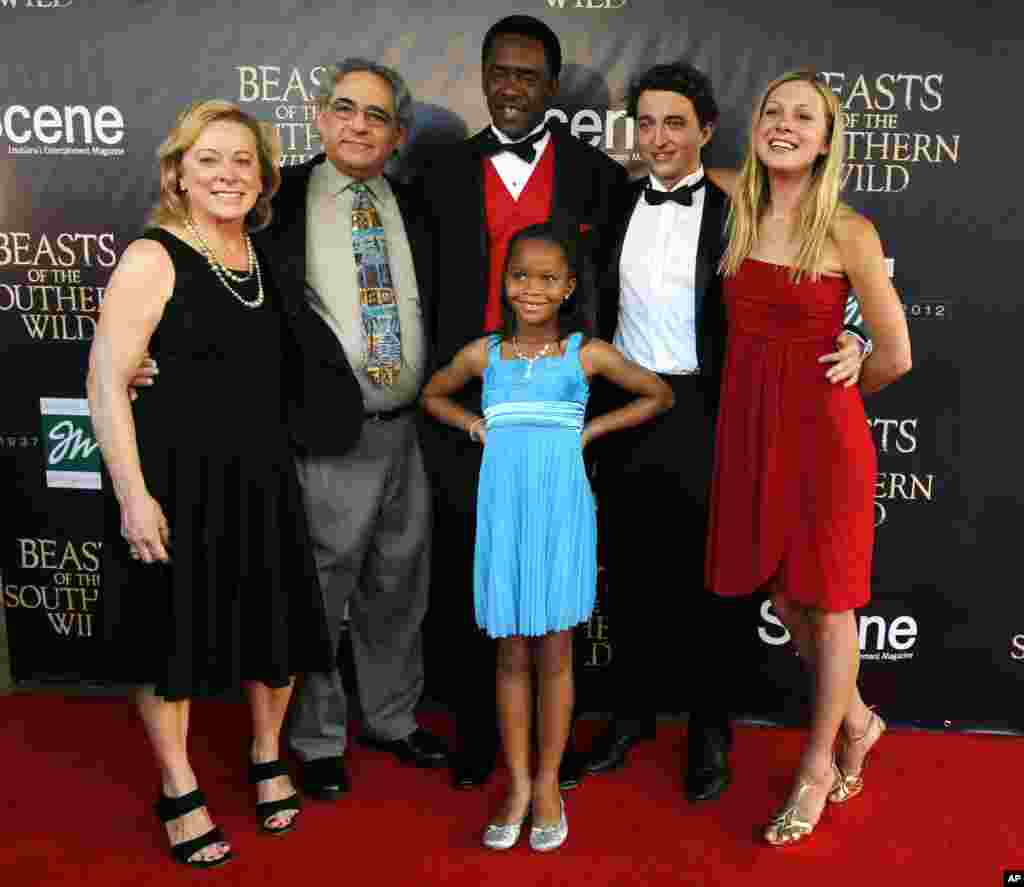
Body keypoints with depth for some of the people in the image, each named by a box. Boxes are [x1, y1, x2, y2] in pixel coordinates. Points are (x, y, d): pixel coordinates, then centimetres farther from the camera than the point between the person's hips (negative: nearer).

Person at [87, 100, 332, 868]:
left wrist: (276, 456, 11)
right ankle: (179, 792, 28)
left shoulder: (267, 261, 8)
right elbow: (106, 382, -14)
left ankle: (267, 759, 38)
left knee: (275, 623, 13)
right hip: (176, 481, -5)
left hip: (262, 479, 6)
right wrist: (132, 495, -19)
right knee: (175, 632, 8)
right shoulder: (152, 260, -10)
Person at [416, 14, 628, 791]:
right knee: (467, 577, 9)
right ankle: (475, 727, 27)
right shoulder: (445, 173, 8)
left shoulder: (597, 176, 2)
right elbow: (428, 289, 7)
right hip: (465, 405, 2)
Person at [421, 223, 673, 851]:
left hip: (561, 513, -2)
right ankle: (518, 787, 20)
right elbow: (433, 396, 22)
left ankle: (549, 787, 21)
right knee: (512, 656, 8)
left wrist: (592, 429, 0)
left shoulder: (587, 354, 0)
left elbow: (659, 396, 10)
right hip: (503, 514, 2)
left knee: (554, 653, 7)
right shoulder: (484, 353, 5)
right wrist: (475, 425, 4)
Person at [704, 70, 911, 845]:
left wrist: (825, 397, 6)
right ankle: (856, 721, 41)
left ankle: (817, 769, 26)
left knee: (825, 601, 8)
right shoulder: (740, 213, 4)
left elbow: (894, 356, -7)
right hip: (749, 429, 5)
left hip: (822, 433, -5)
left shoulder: (849, 233, -10)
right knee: (781, 594, 15)